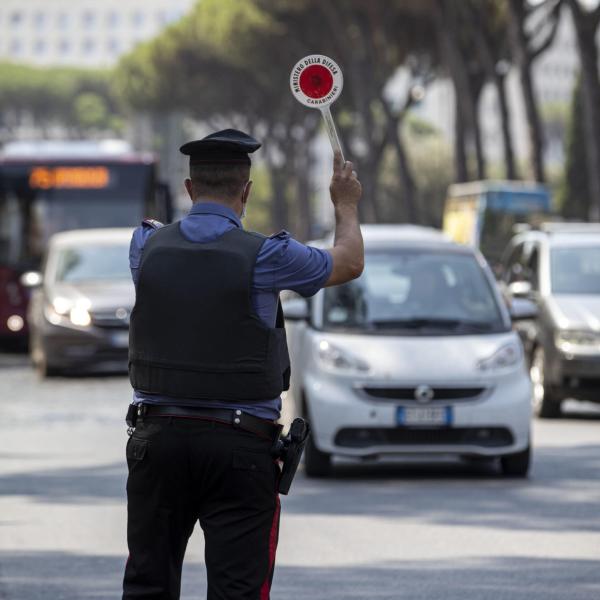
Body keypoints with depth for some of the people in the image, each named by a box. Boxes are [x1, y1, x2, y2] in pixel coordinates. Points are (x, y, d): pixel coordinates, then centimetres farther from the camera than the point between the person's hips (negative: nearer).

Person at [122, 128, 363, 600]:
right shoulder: (265, 256, -9)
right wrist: (346, 205, 27)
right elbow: (350, 263, 9)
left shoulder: (150, 246, 1)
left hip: (158, 437, 4)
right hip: (239, 445, -4)